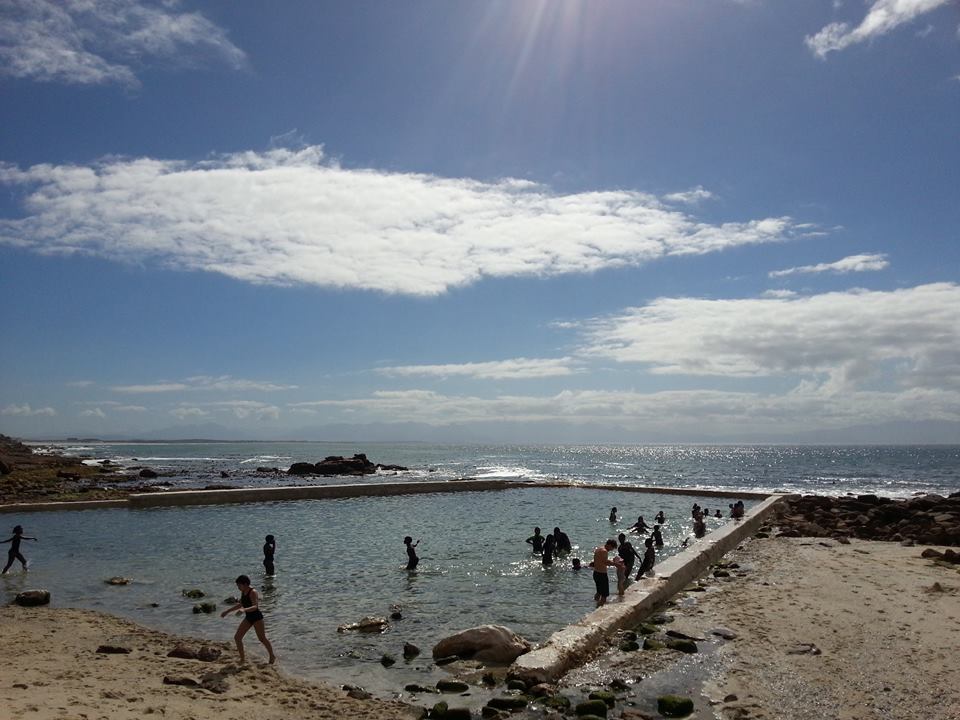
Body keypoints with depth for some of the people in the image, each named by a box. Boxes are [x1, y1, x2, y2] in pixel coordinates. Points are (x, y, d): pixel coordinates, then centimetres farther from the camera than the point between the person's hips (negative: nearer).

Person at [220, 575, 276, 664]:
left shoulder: (253, 592, -20)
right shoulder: (243, 592, 5)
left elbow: (255, 606, -32)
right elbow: (240, 604, 21)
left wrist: (244, 610, -48)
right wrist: (227, 611, 24)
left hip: (257, 617, -8)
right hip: (248, 617, 8)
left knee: (262, 639, 2)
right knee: (237, 637, 2)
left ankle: (272, 657, 21)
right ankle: (242, 659, 13)